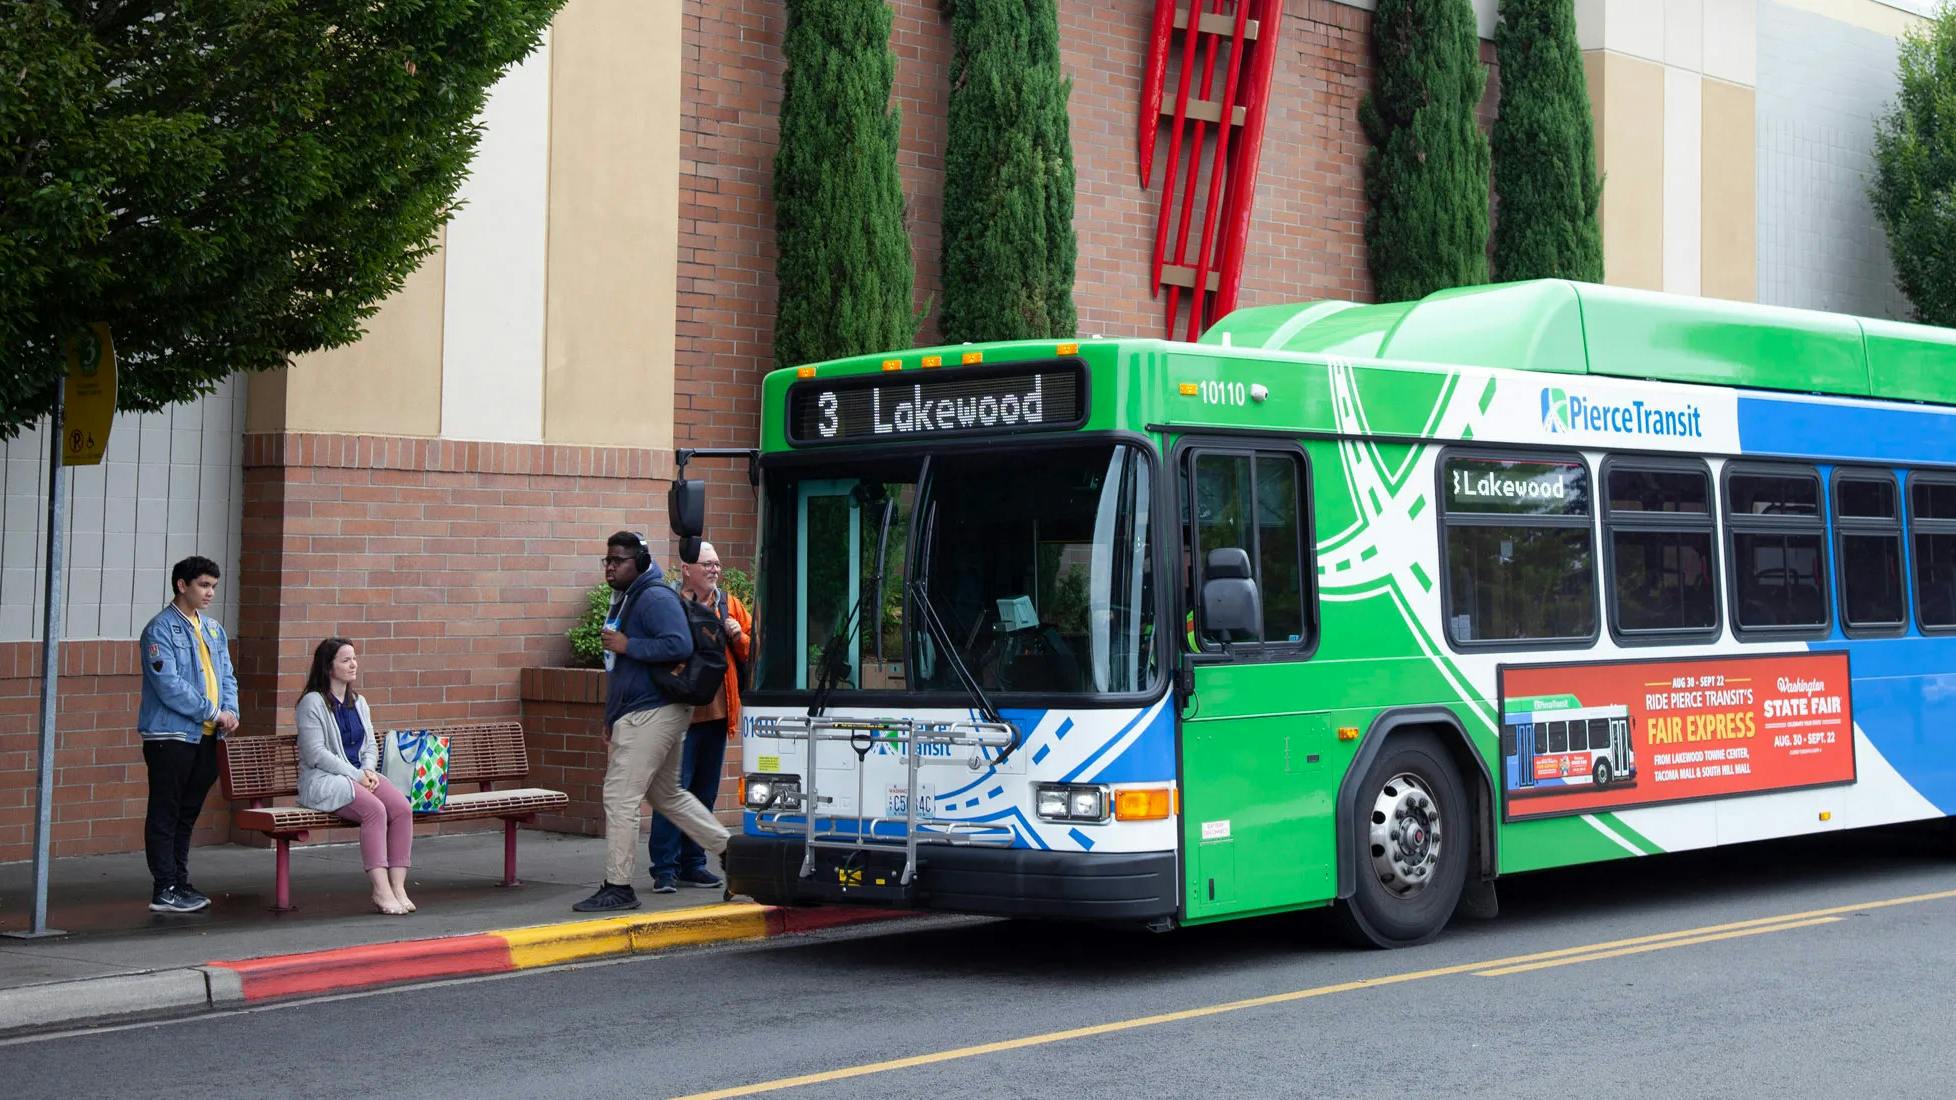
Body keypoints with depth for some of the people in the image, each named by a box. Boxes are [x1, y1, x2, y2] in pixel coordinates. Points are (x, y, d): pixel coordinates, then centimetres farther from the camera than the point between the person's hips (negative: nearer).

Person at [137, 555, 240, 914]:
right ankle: (164, 890, -3)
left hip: (206, 736, 8)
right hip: (170, 734, -8)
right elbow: (169, 685, -17)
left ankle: (180, 882, 20)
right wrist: (213, 712, -15)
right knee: (165, 814, -4)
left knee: (188, 814, 13)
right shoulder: (161, 629, -9)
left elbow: (227, 676, 18)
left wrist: (231, 712, -2)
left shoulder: (213, 629, 16)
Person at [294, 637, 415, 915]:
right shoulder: (312, 702, -4)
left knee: (402, 808, -22)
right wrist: (355, 775, -16)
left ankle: (398, 886, -24)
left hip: (361, 775, 7)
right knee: (374, 809, -33)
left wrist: (368, 770, -3)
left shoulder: (359, 702, 19)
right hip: (323, 780, -7)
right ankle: (381, 890, -32)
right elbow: (316, 754, -12)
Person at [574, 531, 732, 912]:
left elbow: (679, 645, -27)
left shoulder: (655, 598, -14)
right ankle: (730, 849, 26)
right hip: (638, 714, 11)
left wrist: (626, 645, -21)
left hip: (652, 714, -11)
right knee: (668, 795, 18)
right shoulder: (625, 600, 19)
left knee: (620, 797, -10)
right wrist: (612, 717, 24)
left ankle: (618, 887, -6)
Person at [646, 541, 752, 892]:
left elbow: (752, 650, 15)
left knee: (705, 792, 12)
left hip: (717, 714, 6)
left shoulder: (730, 604, 14)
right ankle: (665, 868, -3)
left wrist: (739, 636, -3)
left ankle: (693, 862, 22)